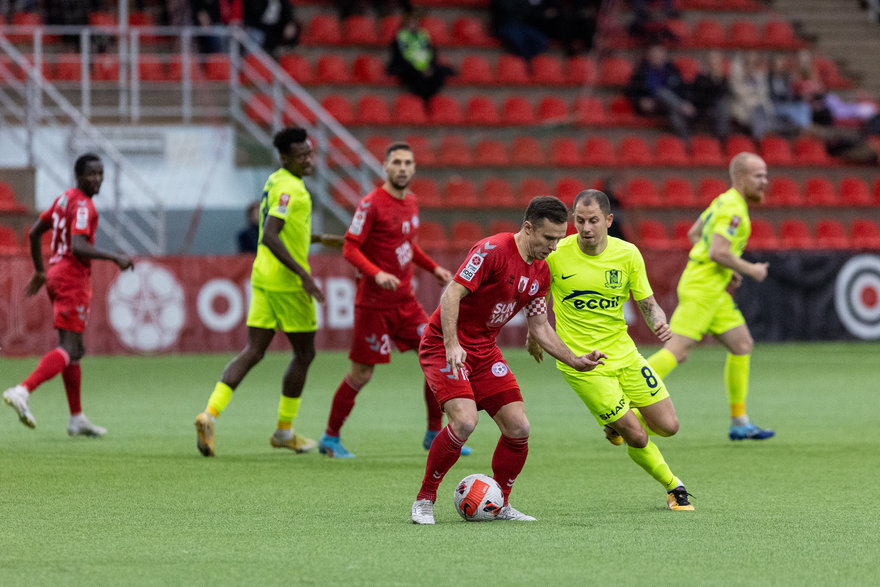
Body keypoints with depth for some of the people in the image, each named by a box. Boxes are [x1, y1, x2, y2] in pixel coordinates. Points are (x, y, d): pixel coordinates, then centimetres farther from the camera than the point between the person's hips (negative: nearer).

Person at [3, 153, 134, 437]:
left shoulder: (64, 199, 15)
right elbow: (78, 247, -25)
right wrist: (116, 258, -21)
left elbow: (34, 232, 22)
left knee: (75, 349, 15)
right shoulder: (83, 205, -13)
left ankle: (77, 419, 19)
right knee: (68, 350, -15)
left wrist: (40, 271, 30)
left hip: (55, 274, 10)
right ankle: (22, 392, -30)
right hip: (72, 278, -10)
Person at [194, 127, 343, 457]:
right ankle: (284, 431, 15)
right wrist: (303, 273, -26)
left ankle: (210, 414, -12)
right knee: (304, 353, 7)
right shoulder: (289, 189, -16)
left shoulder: (275, 183, 14)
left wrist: (321, 239, 33)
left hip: (263, 279, 9)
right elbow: (270, 237, -25)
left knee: (252, 352, 4)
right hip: (286, 282, -9)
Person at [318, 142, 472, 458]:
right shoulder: (371, 204, -13)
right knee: (361, 373, -2)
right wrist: (377, 274, -30)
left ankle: (435, 434, 14)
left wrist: (433, 268, 16)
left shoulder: (411, 203, 10)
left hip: (405, 301, 7)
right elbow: (350, 249, -16)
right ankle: (330, 438, 13)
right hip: (374, 303, -7)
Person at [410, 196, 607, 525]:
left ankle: (499, 504, 15)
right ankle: (424, 501, -8)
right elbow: (452, 293, -24)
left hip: (485, 350, 8)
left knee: (518, 428, -4)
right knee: (464, 421, -26)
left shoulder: (541, 272, 6)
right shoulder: (492, 250, -19)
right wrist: (452, 345, -33)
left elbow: (539, 326, 15)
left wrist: (575, 361, 5)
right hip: (445, 346, -8)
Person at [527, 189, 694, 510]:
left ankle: (618, 421, 34)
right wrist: (533, 332, 11)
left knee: (668, 426, 2)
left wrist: (659, 323, -20)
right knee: (637, 438, -8)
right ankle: (673, 487, 20)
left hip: (623, 352, 4)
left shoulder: (627, 254, -6)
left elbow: (648, 305, 0)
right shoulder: (555, 255, -13)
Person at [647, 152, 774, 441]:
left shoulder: (725, 201, 14)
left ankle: (739, 422, 14)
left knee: (742, 344, 11)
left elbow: (694, 233, 24)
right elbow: (718, 252, -25)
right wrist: (750, 270, -11)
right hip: (701, 289, -10)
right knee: (676, 352, -13)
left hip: (714, 290, 10)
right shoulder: (733, 209, -16)